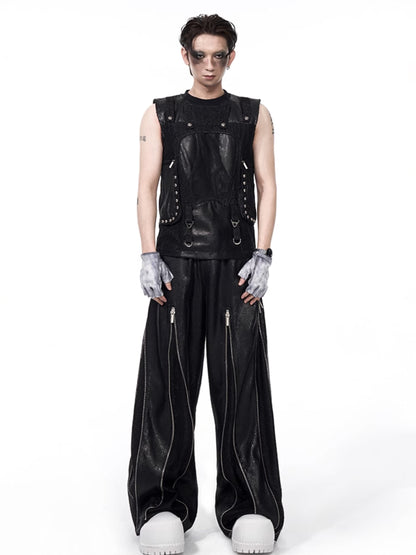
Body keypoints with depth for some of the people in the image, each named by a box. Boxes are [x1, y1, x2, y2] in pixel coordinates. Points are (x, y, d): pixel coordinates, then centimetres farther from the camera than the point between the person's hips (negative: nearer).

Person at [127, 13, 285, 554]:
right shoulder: (160, 114, 12)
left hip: (235, 264, 0)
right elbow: (148, 186, 5)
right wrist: (149, 256, -7)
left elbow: (267, 186, 5)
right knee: (168, 383, 1)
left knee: (240, 383, 0)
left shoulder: (254, 114, 12)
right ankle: (164, 504, 12)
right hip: (177, 262, 1)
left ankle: (248, 504, 10)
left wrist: (262, 255, -7)